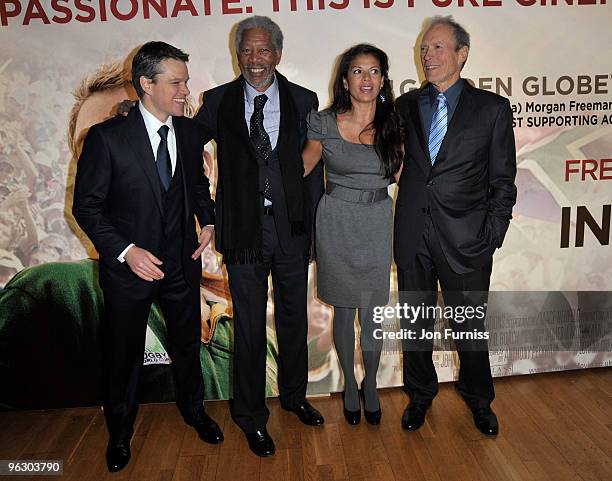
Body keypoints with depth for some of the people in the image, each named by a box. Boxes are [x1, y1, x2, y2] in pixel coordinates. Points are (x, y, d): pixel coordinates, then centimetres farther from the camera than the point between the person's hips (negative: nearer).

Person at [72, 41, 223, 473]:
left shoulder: (190, 131, -2)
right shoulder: (107, 137, -16)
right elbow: (86, 205, -11)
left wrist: (208, 220, -1)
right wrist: (125, 252, -22)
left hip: (182, 261, 4)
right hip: (129, 265, -3)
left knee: (188, 343, 21)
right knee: (125, 353, 15)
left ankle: (194, 408, 47)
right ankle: (120, 431, 40)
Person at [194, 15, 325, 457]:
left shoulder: (303, 100, 2)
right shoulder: (218, 101, 1)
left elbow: (313, 167, 2)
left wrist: (316, 224, -1)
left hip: (292, 227, 2)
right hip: (243, 229, -1)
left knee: (294, 317, 17)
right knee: (249, 324, 8)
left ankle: (294, 395, 41)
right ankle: (252, 416, 27)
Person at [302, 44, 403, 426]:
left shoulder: (392, 125, 1)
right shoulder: (326, 123, -3)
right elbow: (301, 167, 6)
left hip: (377, 225, 1)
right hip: (336, 224, -1)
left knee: (371, 313, 6)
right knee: (344, 310, 10)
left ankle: (371, 385, 30)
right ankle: (349, 384, 31)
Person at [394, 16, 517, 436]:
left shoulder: (492, 108, 1)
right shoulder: (406, 105, 8)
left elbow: (503, 180, 0)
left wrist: (492, 236, -7)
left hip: (466, 239, -2)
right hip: (412, 236, 3)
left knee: (470, 326, 12)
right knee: (415, 323, 15)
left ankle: (478, 398, 38)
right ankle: (420, 395, 37)